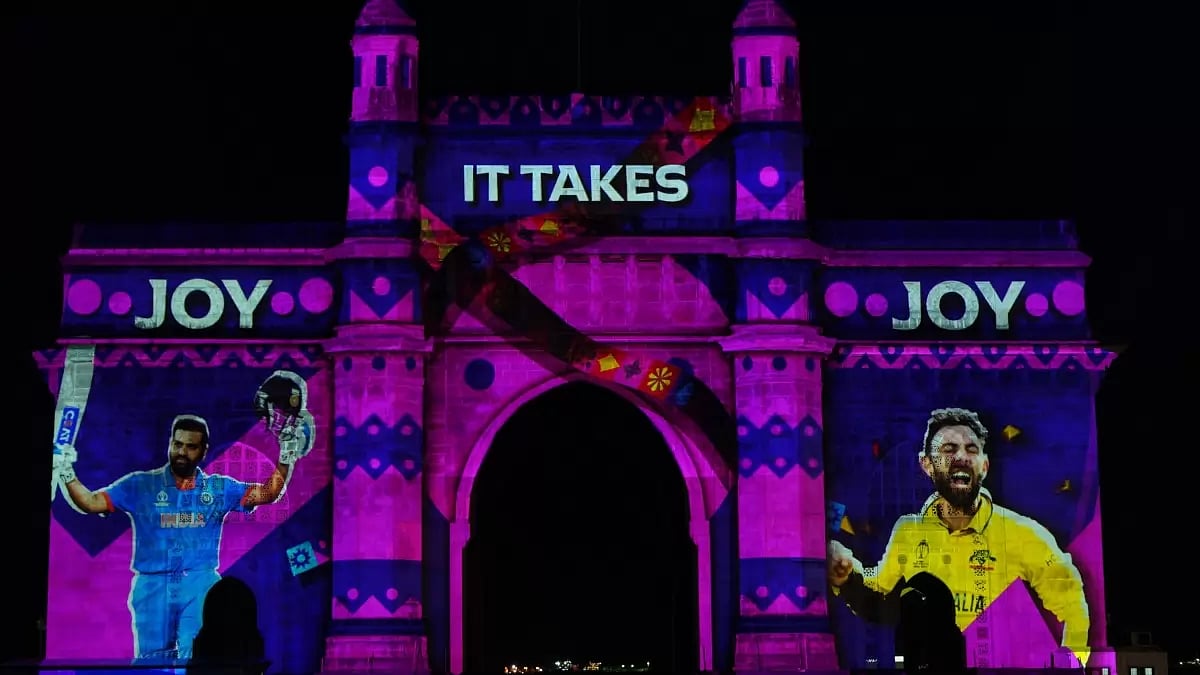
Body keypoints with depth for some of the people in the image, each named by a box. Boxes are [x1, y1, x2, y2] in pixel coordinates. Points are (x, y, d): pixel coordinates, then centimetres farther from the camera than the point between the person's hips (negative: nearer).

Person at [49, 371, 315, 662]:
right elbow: (90, 502, 1)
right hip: (152, 586, 0)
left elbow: (269, 493, 4)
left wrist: (287, 453, -6)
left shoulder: (219, 488, 10)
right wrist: (66, 472, -13)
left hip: (200, 586, 0)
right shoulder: (140, 485, 6)